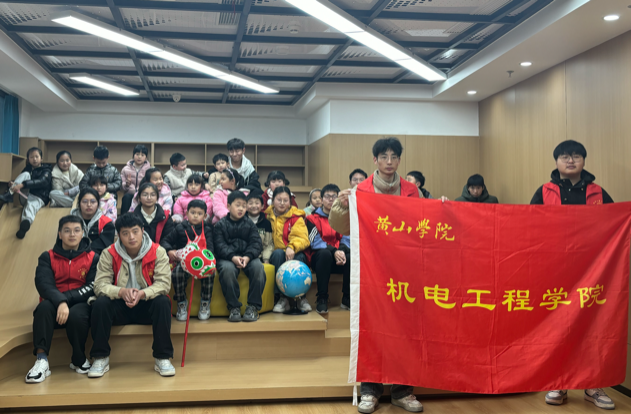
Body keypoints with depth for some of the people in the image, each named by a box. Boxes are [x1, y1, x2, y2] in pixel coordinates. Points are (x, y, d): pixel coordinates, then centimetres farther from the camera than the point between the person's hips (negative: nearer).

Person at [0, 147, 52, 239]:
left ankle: (25, 224, -76)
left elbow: (42, 182, -18)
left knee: (30, 206, -42)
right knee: (26, 174, -17)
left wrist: (22, 185, -31)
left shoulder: (46, 170, 3)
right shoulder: (27, 169, 19)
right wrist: (13, 184, -9)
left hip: (38, 198, -4)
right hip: (25, 196, 4)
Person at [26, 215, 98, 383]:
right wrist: (60, 302, -30)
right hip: (55, 306, 1)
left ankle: (79, 360, -9)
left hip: (80, 305, -1)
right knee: (44, 307, -32)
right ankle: (41, 360, -34)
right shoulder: (47, 257, 6)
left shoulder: (93, 258, 4)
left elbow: (93, 287, -7)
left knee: (76, 315, -34)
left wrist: (67, 299, -20)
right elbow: (43, 284, -10)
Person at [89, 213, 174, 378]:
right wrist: (121, 292, -34)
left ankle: (163, 358, -21)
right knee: (100, 303, -27)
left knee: (163, 301, -31)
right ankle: (101, 358, -14)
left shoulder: (158, 252, -8)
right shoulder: (109, 254, -5)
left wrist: (142, 293, -36)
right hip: (120, 306, 1)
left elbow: (164, 283, -17)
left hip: (146, 306, -1)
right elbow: (100, 284, -13)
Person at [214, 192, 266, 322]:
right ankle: (234, 307, -24)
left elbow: (256, 243, 3)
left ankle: (253, 307, -22)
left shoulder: (250, 224, 14)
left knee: (258, 267, -31)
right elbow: (220, 245, -5)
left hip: (248, 256, 2)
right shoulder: (220, 225, 8)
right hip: (227, 258, -2)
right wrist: (233, 257, -23)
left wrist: (248, 257, -18)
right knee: (227, 269, -37)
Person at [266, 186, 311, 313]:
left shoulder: (296, 217, 5)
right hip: (276, 257, 1)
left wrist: (292, 247, -30)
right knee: (278, 253, -33)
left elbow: (302, 238, -8)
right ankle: (282, 298, -34)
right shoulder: (268, 216, 12)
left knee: (299, 257, -35)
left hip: (295, 255, -1)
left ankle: (301, 298, -25)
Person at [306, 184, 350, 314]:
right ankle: (322, 300, -30)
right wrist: (333, 251, -21)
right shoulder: (313, 218, 7)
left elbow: (347, 239, 2)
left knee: (352, 257, -31)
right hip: (320, 258, -2)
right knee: (324, 253, -37)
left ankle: (347, 299, -15)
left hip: (340, 259, 2)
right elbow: (315, 242, -6)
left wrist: (342, 252, -20)